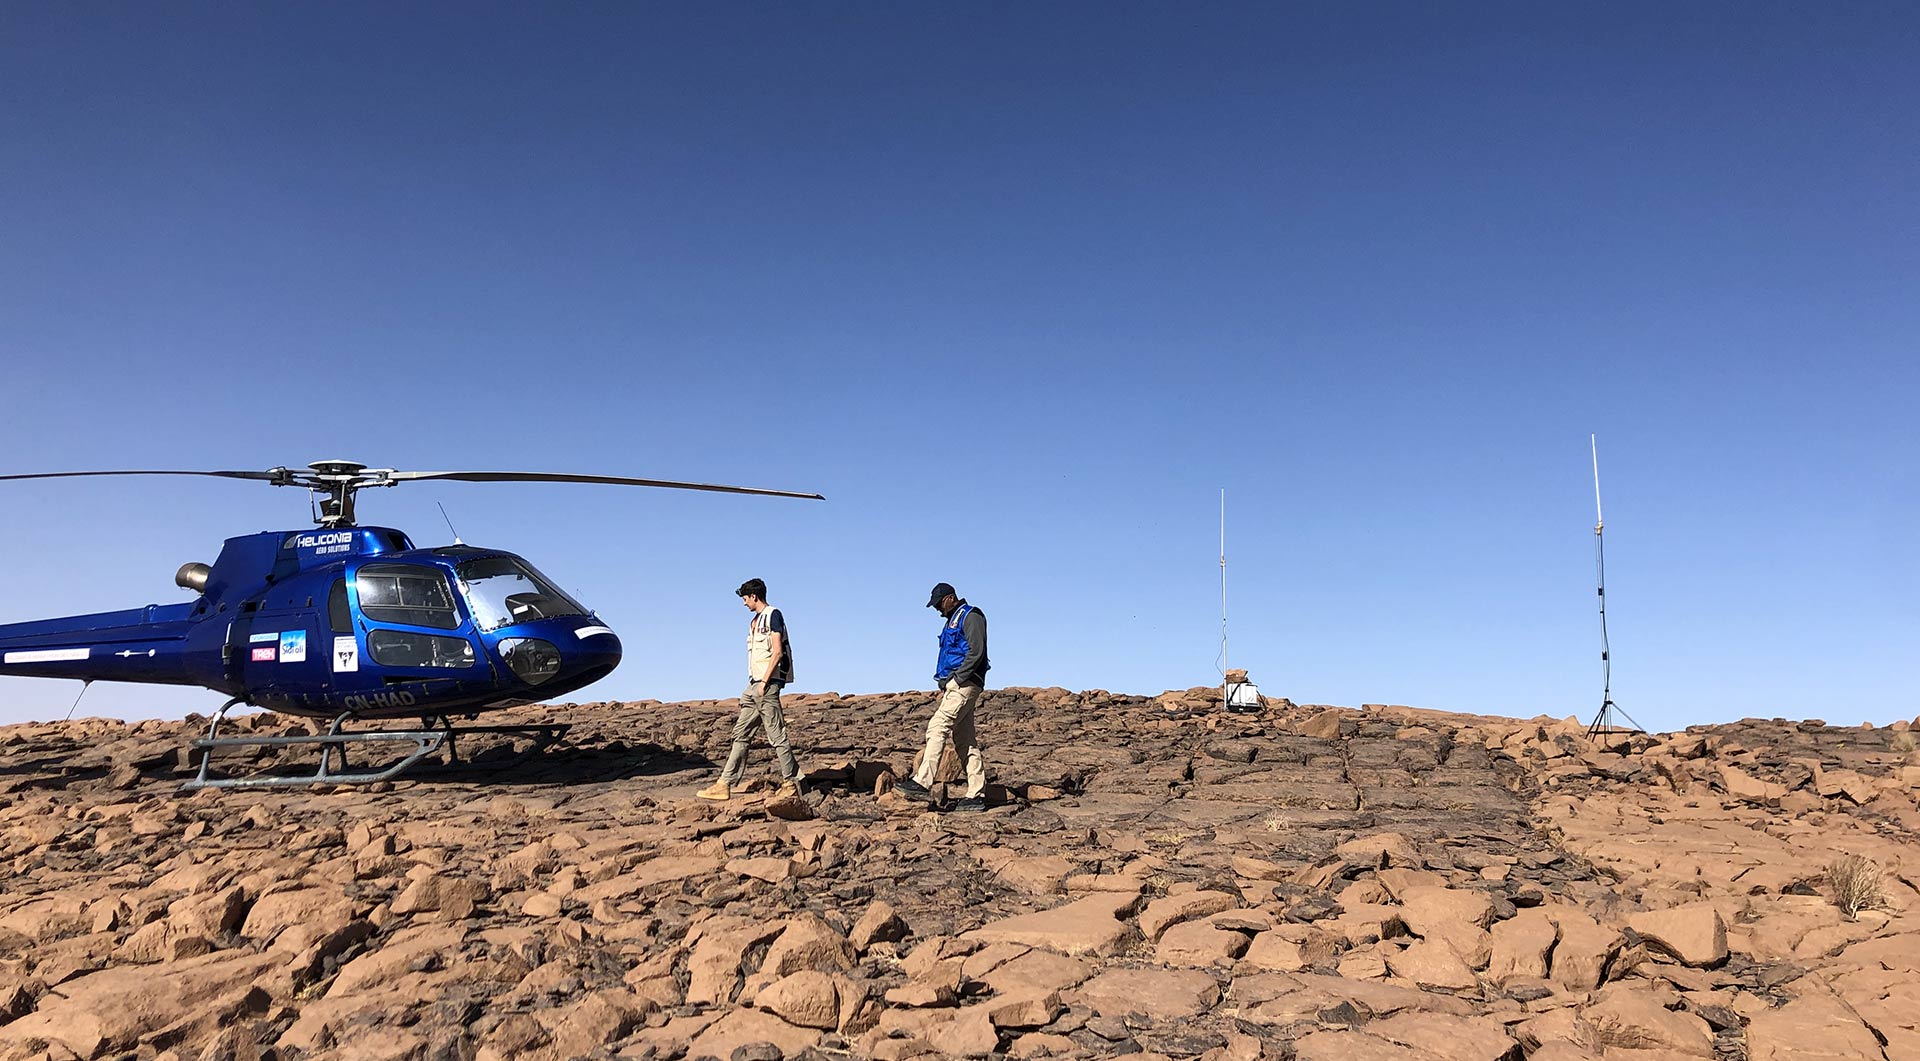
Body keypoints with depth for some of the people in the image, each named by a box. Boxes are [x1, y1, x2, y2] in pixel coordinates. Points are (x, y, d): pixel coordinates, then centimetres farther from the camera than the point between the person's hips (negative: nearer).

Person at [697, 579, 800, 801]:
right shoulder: (755, 621, 21)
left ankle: (790, 783, 1)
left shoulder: (773, 615, -6)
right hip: (754, 685, 10)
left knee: (776, 735, -6)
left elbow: (778, 652, -14)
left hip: (767, 684, -10)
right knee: (740, 734, 6)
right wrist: (755, 683, 13)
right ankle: (725, 784, 7)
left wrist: (764, 682, -17)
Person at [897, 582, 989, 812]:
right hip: (955, 686, 10)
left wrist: (957, 679, -17)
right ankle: (976, 795, 6)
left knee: (937, 728, -18)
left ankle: (922, 784, -22)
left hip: (964, 684, -10)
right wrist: (945, 684, 12)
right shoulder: (953, 620, 24)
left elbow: (976, 651, -17)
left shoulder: (970, 617, -6)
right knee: (965, 741, 6)